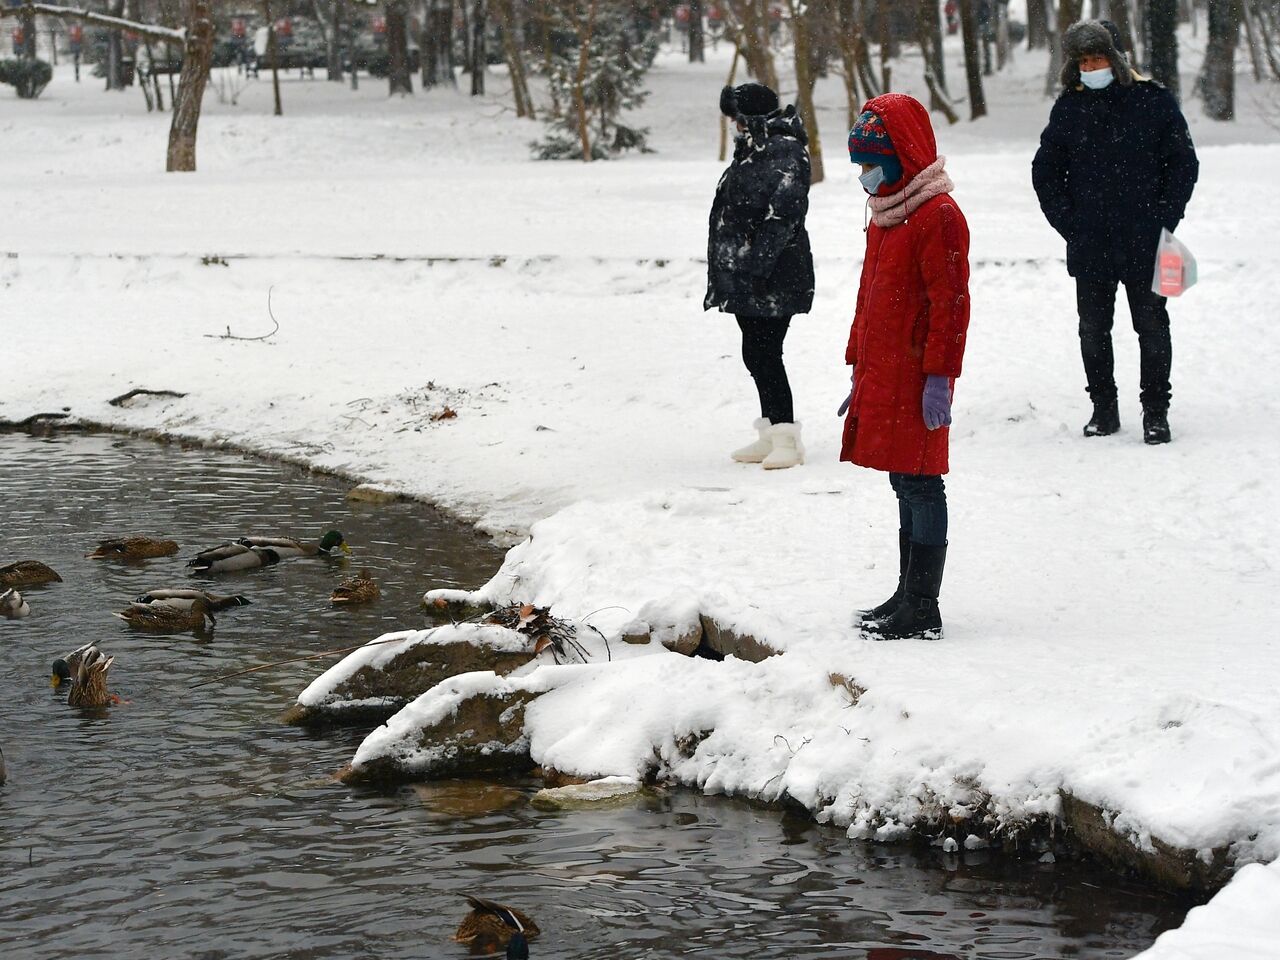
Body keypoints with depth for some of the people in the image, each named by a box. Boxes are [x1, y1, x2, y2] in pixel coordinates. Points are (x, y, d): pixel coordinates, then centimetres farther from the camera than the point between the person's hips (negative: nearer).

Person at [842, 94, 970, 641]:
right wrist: (858, 367, 23)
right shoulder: (883, 216, 17)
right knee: (905, 483, 14)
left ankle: (923, 610, -4)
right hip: (882, 377, 10)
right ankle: (909, 596, 22)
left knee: (920, 483, -6)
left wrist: (939, 378, -21)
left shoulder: (938, 216, -14)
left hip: (916, 380, -10)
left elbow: (950, 303, -18)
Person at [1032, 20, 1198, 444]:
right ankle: (1104, 408, 21)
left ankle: (1155, 412, 12)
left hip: (1144, 245, -2)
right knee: (1093, 330, 8)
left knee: (1152, 328, 3)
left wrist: (1164, 222, -5)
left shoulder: (1155, 102, -2)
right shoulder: (1069, 108, 5)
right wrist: (1067, 222, 2)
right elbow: (1045, 171, 12)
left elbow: (1184, 165, 3)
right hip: (1089, 247, 2)